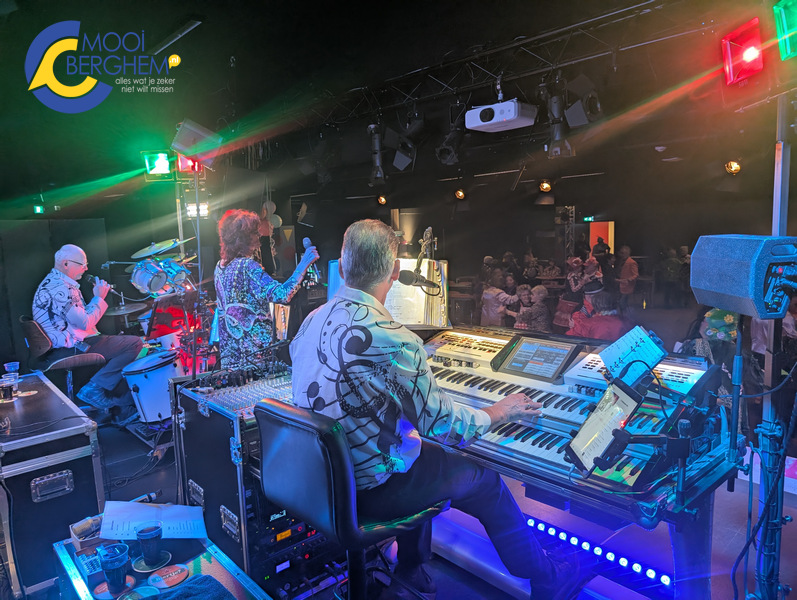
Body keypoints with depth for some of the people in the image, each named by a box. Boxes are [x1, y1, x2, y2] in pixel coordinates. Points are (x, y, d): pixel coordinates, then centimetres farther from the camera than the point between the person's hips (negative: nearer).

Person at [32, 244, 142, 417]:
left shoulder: (52, 282, 17)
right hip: (72, 349, -11)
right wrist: (99, 298, -10)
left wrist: (96, 297, 9)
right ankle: (94, 389, -10)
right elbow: (85, 323, -22)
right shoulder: (59, 288, -19)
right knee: (135, 343, -16)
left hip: (62, 347, 11)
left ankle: (126, 409, 16)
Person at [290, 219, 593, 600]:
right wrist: (498, 413, 0)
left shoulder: (312, 321, -3)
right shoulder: (393, 340, -28)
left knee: (423, 451, 30)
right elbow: (442, 424, -19)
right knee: (487, 482, 12)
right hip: (371, 489, -7)